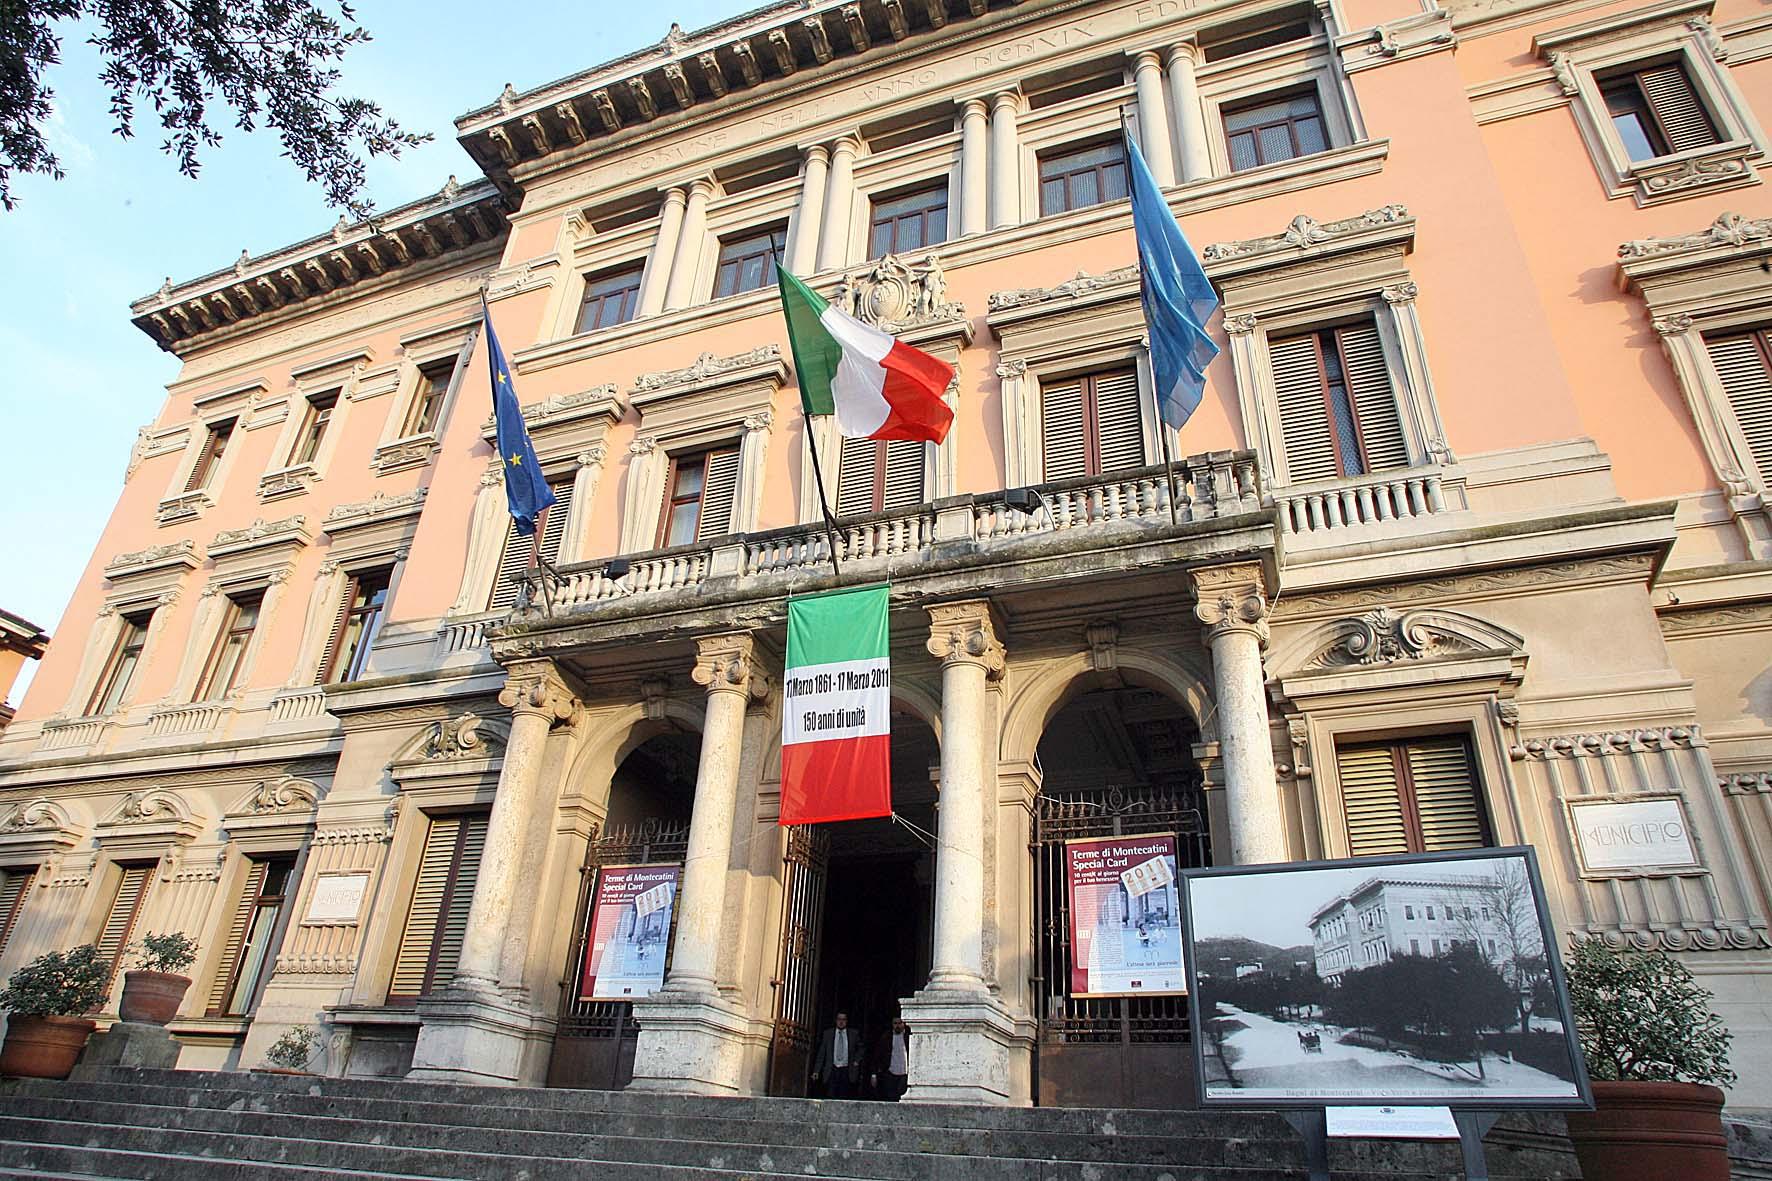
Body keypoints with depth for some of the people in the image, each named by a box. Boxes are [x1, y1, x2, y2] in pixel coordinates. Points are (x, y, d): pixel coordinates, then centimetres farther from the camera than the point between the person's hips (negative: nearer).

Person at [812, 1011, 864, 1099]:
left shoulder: (854, 1034, 9)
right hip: (832, 1071, 0)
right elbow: (821, 1053, 8)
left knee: (845, 1099, -7)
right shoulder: (828, 1033, 8)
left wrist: (857, 1060, 4)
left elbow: (860, 1049, 20)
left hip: (847, 1072, 0)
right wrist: (816, 1071, 3)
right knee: (830, 1098, -8)